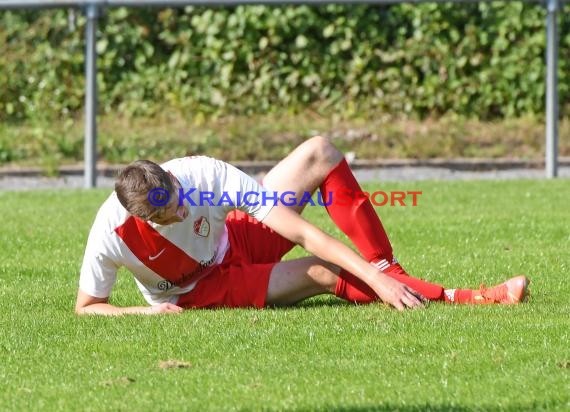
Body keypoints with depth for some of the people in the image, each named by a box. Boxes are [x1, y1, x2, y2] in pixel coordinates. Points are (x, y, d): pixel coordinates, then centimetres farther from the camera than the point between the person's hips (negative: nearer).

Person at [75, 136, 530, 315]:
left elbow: (302, 232, -29)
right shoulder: (109, 234, -33)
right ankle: (463, 298, -28)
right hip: (201, 292, -4)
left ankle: (384, 270, -13)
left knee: (319, 152, -16)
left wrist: (373, 277, -35)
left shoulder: (203, 175, -29)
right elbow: (86, 307, -14)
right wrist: (148, 312, -31)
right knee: (323, 273, -29)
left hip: (237, 238, 4)